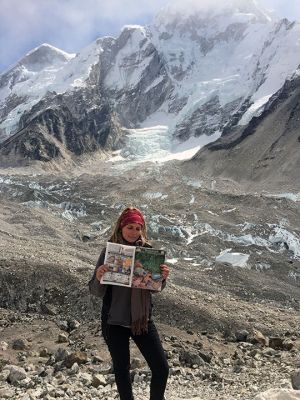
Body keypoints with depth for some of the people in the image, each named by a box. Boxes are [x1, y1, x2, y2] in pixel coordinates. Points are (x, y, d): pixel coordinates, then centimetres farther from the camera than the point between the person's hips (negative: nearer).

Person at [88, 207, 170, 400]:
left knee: (161, 368, 4)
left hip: (143, 319, 2)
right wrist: (99, 277, -29)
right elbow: (96, 291, -8)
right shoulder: (109, 251, -9)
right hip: (115, 321, -2)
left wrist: (163, 278, -15)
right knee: (122, 369, 12)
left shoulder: (147, 250, -2)